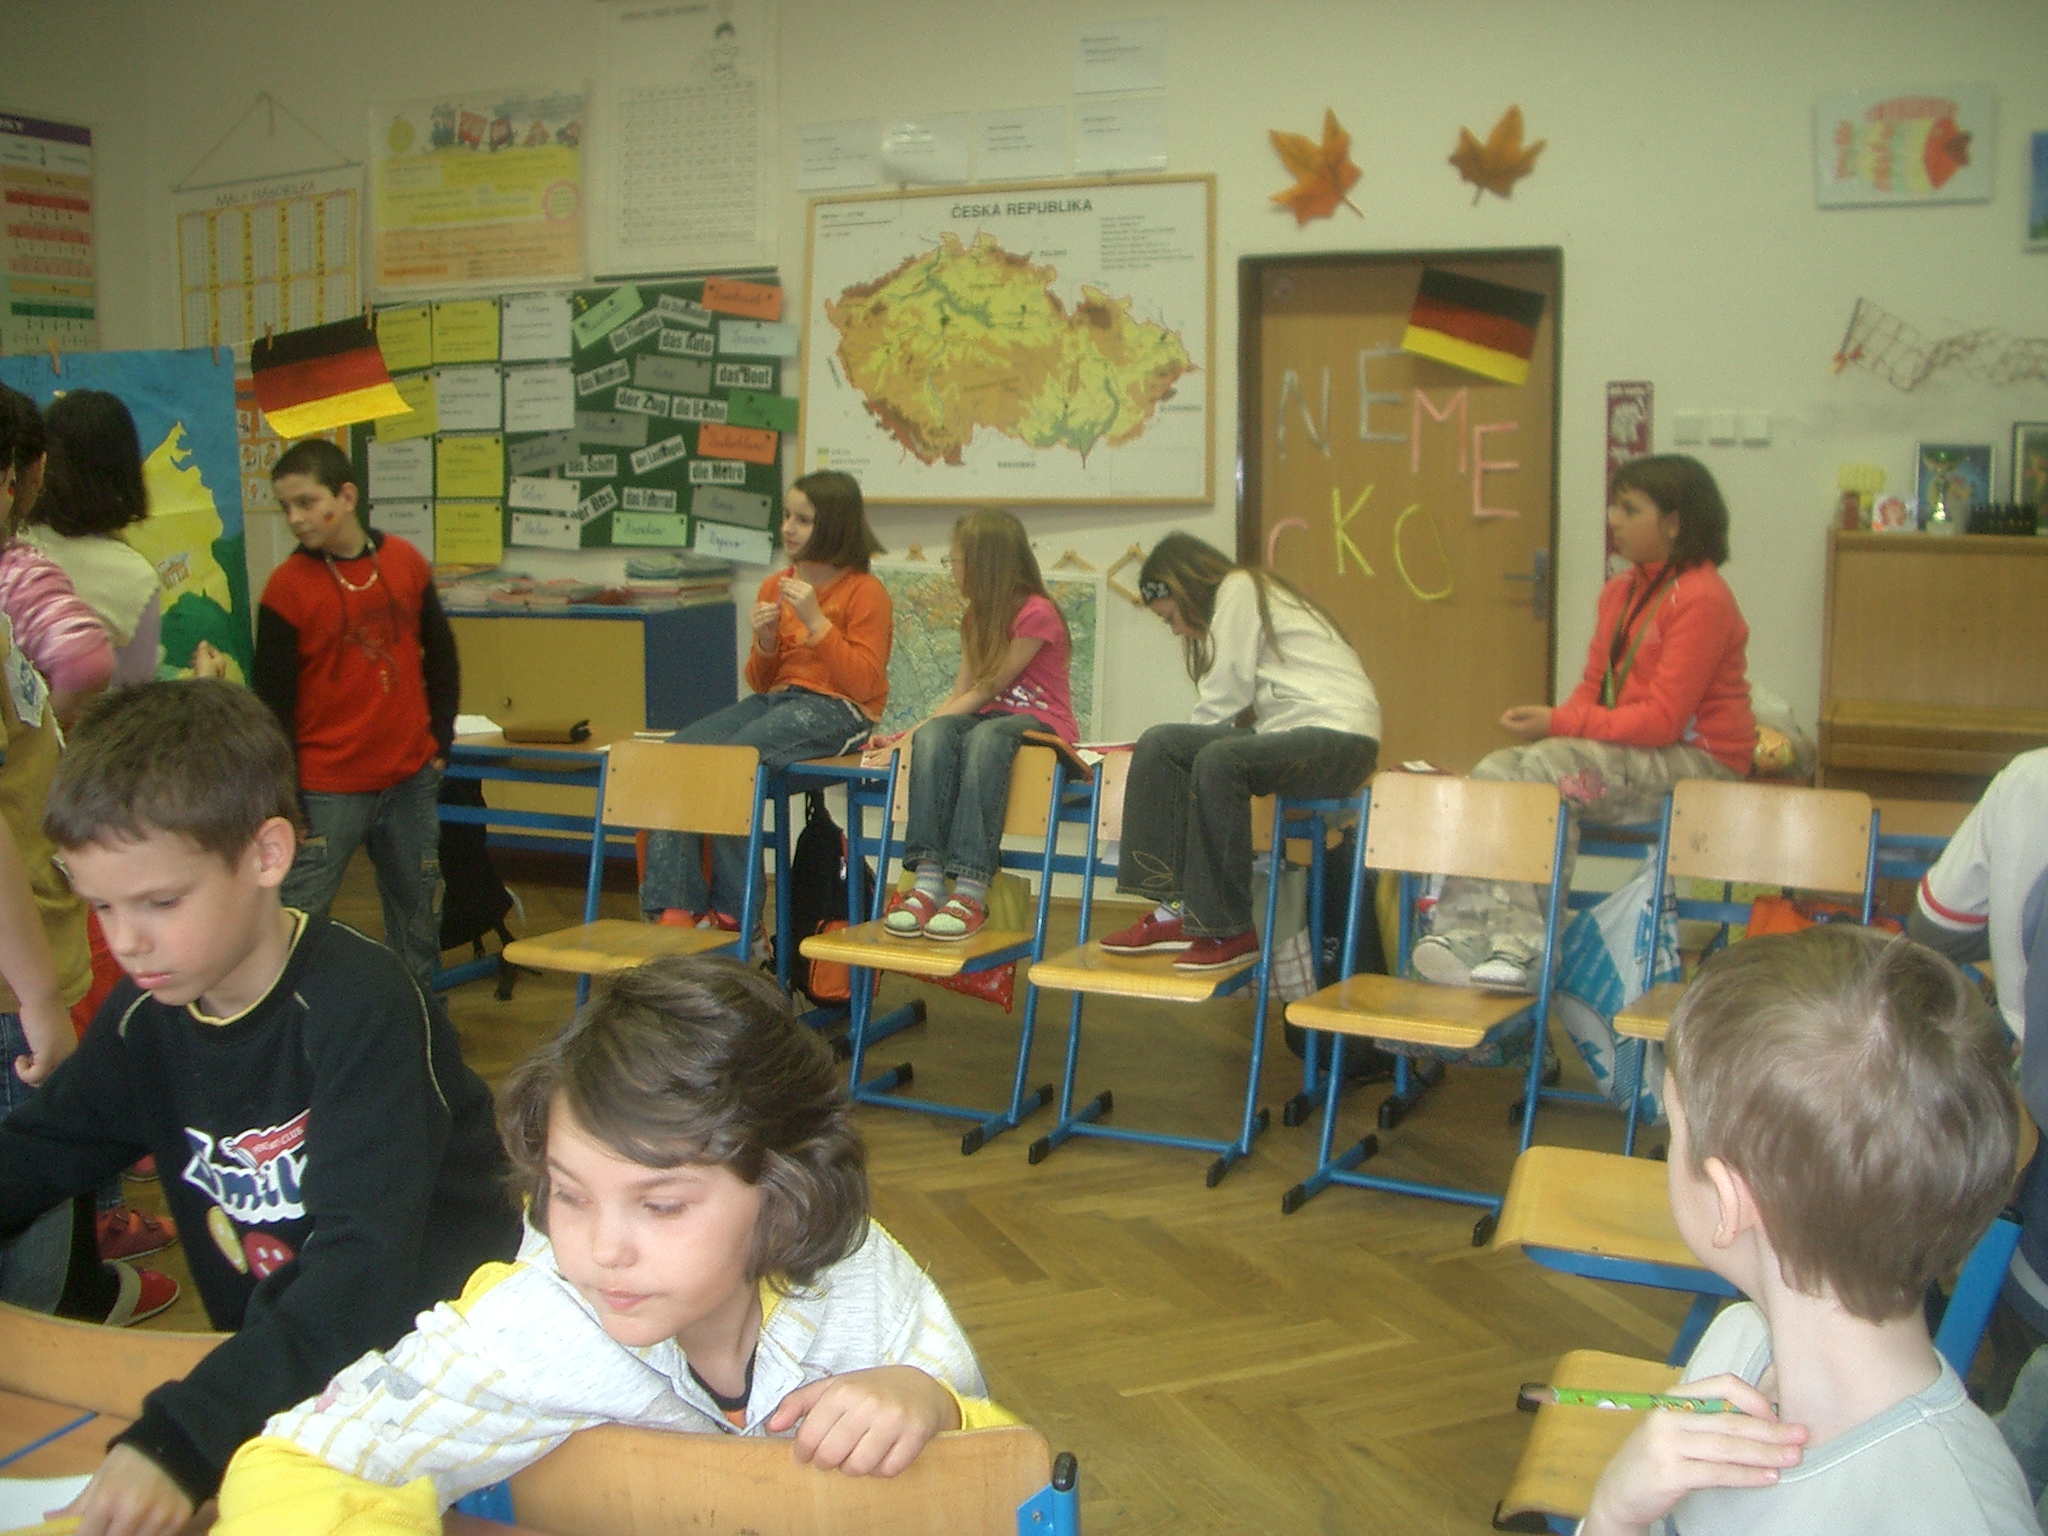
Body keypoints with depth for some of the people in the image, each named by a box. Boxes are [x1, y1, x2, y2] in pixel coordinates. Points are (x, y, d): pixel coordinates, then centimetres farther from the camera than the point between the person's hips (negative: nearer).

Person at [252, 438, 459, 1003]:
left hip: (411, 777, 4)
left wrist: (439, 742, 10)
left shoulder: (404, 561, 2)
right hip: (327, 787, -4)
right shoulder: (287, 586, -8)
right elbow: (272, 701, -7)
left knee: (418, 909, 16)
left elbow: (441, 655, 14)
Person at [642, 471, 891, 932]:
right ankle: (673, 907, -23)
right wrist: (766, 642, -3)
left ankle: (731, 912, -18)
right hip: (777, 700, 7)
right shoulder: (775, 587, 15)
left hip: (836, 709, -7)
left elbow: (864, 684, -12)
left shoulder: (865, 591, -3)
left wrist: (815, 621, -15)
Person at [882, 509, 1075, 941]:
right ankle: (929, 881, -44)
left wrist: (916, 728, -15)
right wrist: (910, 733, -3)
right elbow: (961, 695, 13)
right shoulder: (977, 618, 20)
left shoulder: (1037, 614, -7)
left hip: (1041, 724, -6)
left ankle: (971, 892, -50)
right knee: (934, 735, -28)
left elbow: (988, 689, -11)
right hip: (987, 720, 6)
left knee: (985, 736, -39)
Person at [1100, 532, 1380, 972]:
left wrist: (1193, 747, 6)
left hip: (1340, 739, -10)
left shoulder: (1240, 589, -3)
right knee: (1159, 744, -4)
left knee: (1218, 761, -33)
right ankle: (1174, 909, -10)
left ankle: (1228, 931, -25)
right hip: (1290, 733, 10)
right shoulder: (1236, 595, 25)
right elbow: (1232, 702, 17)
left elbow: (1225, 698, -8)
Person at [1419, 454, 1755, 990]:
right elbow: (1594, 688, 16)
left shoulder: (1701, 599, -13)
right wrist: (1550, 722, -7)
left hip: (1694, 760, -8)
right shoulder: (1619, 591, 15)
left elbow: (1663, 719, -19)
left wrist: (1559, 724, -19)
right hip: (1627, 749, 9)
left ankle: (1519, 948, -27)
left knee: (1547, 771, -30)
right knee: (1496, 770, -13)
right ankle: (1465, 933, -27)